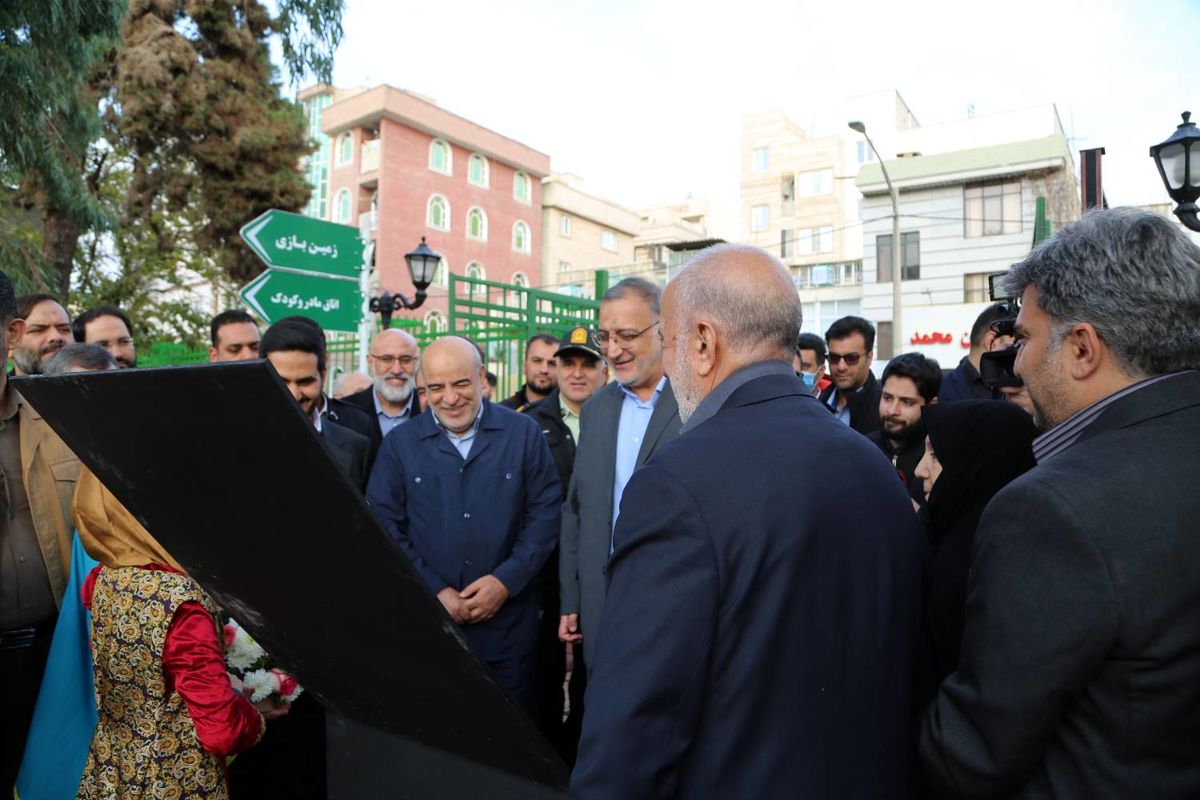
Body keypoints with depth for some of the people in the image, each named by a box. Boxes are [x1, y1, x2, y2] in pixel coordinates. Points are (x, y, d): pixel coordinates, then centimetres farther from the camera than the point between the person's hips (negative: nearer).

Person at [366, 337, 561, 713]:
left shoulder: (524, 433, -1)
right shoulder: (399, 444, 1)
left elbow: (545, 512, -1)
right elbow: (384, 526, -1)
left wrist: (506, 580, -11)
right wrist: (434, 591, -9)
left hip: (509, 623, 0)